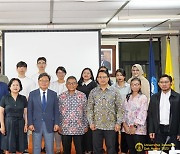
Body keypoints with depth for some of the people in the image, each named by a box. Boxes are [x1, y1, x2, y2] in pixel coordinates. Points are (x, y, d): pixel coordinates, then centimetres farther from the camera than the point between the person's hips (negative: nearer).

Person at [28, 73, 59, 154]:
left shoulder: (53, 94, 5)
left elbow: (56, 110, 5)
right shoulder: (32, 94, 4)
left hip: (49, 125, 1)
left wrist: (56, 123, -2)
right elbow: (29, 110, 2)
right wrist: (30, 123, -5)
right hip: (36, 125, 0)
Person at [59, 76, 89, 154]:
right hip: (65, 128, 1)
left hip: (78, 128, -1)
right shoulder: (61, 96, 3)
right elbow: (59, 112, 7)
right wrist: (59, 125, 4)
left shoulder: (82, 96, 0)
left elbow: (85, 112, 4)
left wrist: (85, 125, 4)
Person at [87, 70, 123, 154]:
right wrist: (91, 122, -3)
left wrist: (118, 123, -6)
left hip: (111, 125, -1)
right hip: (97, 126, 1)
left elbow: (119, 108, 0)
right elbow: (89, 109, 5)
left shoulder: (114, 91, 0)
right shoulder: (93, 92, 4)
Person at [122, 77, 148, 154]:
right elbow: (124, 111, 10)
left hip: (138, 129, -5)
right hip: (128, 129, 5)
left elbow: (143, 113, -11)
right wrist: (124, 124, -2)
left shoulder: (143, 97, -4)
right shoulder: (128, 97, 13)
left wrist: (135, 126, -15)